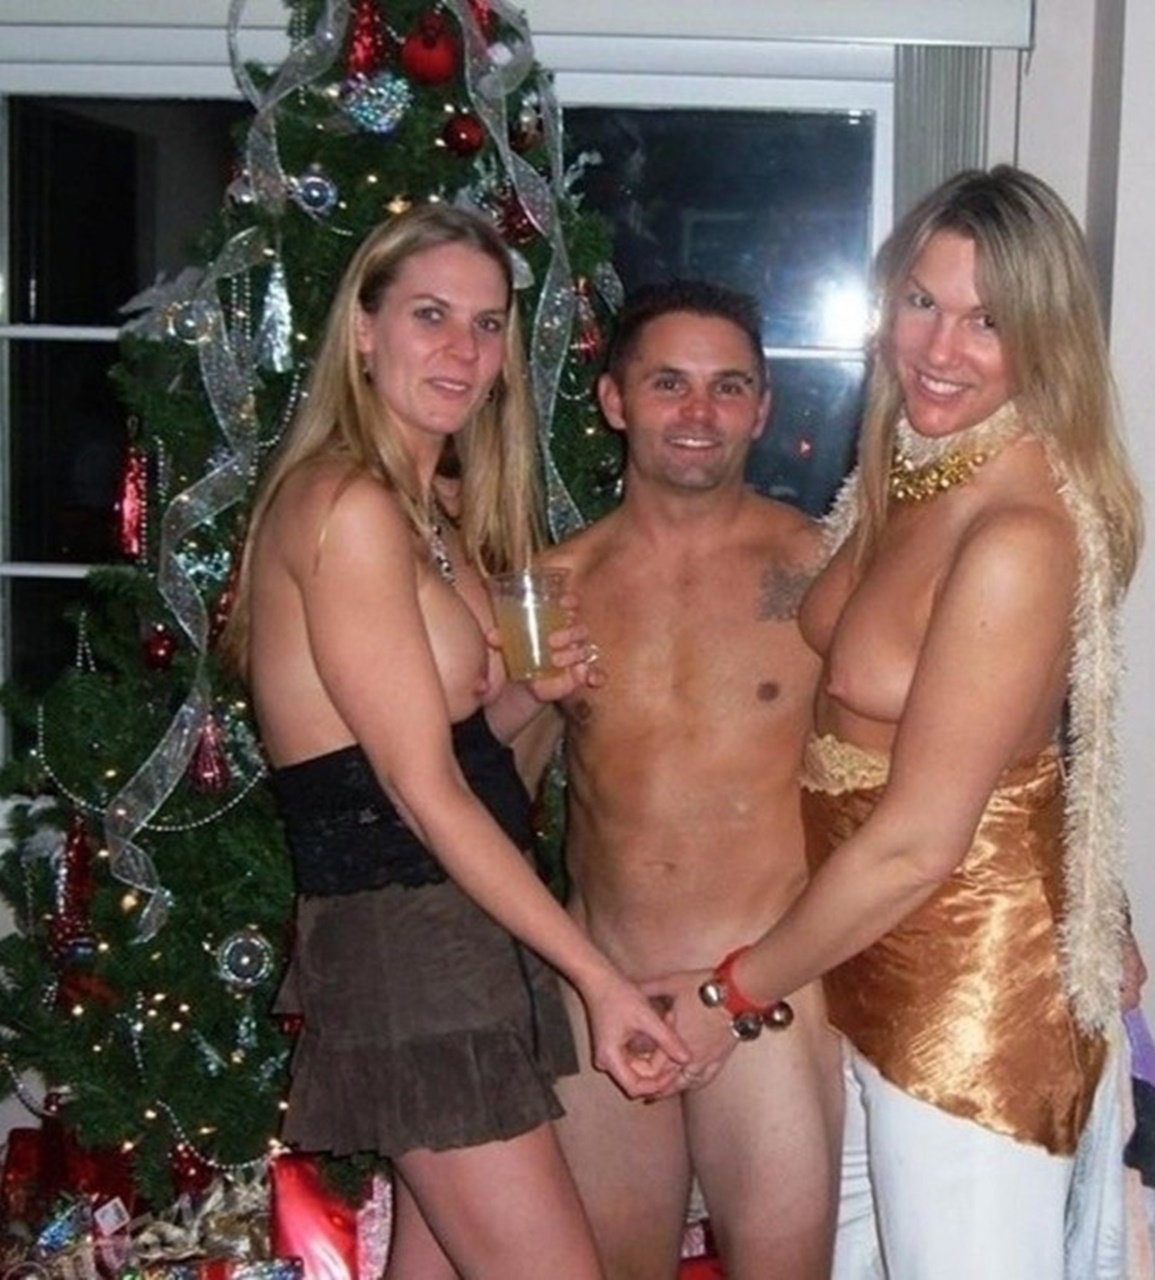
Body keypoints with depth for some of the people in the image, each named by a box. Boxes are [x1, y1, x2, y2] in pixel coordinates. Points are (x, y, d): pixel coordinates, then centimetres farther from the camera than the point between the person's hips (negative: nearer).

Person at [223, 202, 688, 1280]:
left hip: (459, 931, 9)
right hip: (400, 940, -9)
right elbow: (423, 789, -18)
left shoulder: (437, 508, 13)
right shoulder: (346, 504, -15)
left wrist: (535, 689, -1)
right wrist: (601, 979, -16)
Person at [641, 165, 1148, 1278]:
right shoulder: (904, 478, 2)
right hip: (870, 957, 8)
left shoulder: (1021, 537, -25)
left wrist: (731, 990, -11)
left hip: (974, 985, -8)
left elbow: (916, 843, -22)